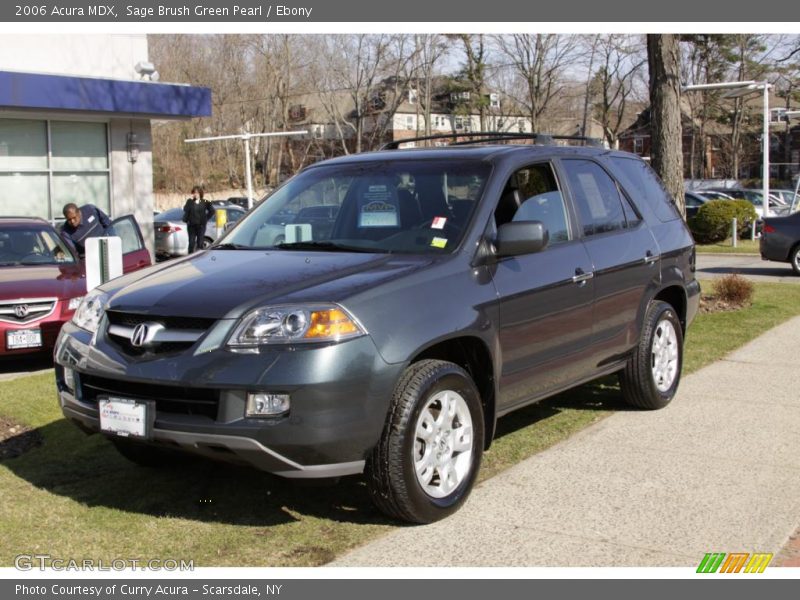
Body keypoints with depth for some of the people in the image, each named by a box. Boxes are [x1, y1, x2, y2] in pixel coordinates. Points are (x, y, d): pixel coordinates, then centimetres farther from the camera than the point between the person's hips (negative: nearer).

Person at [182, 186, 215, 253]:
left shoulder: (204, 202, 3)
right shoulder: (190, 202, 3)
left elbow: (211, 211, 9)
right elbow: (186, 210, -14)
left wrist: (206, 218, 3)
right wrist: (191, 200, -16)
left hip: (201, 225, 0)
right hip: (191, 225, 0)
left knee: (200, 243, 2)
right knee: (191, 243, -1)